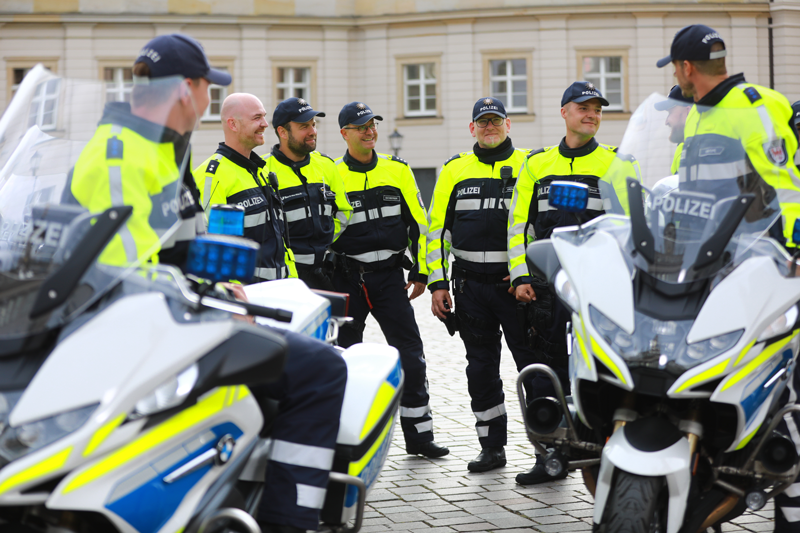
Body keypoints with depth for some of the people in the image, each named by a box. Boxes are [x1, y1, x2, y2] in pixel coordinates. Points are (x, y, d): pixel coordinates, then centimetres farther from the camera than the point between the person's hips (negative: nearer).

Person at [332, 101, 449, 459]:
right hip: (346, 278, -2)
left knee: (410, 355, 1)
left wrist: (420, 271, 6)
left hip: (389, 275, 2)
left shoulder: (398, 170, 6)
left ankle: (419, 435, 10)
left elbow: (418, 223, 10)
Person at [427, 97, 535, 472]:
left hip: (516, 282, -3)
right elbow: (438, 227, 11)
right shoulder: (455, 170, 11)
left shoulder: (528, 165, 4)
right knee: (481, 367, 8)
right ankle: (491, 447, 17)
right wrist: (437, 282, 4)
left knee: (533, 362, -4)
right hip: (471, 284, 3)